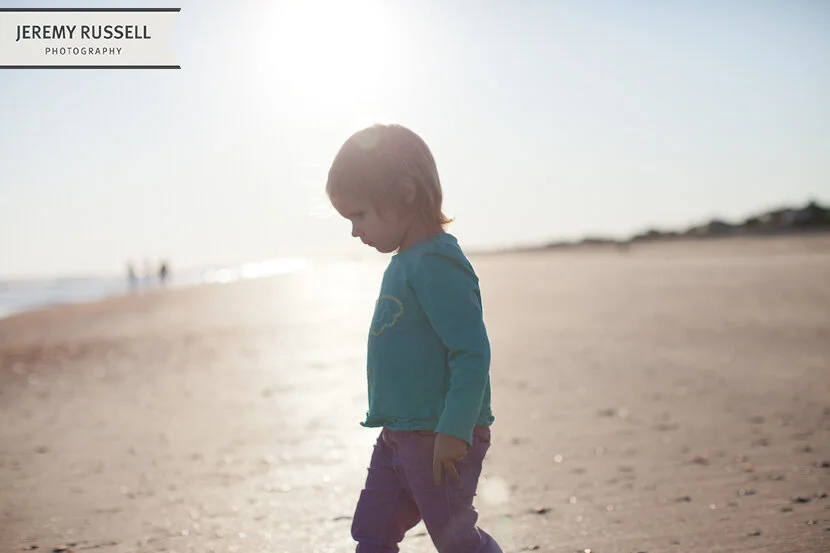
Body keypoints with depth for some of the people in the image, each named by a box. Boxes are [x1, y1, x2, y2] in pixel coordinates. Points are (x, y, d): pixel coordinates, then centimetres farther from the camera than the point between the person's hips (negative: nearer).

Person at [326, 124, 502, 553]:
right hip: (399, 435, 10)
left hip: (442, 440, -10)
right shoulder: (404, 262, 12)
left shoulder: (437, 263, -19)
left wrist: (454, 430, -25)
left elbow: (472, 352, -25)